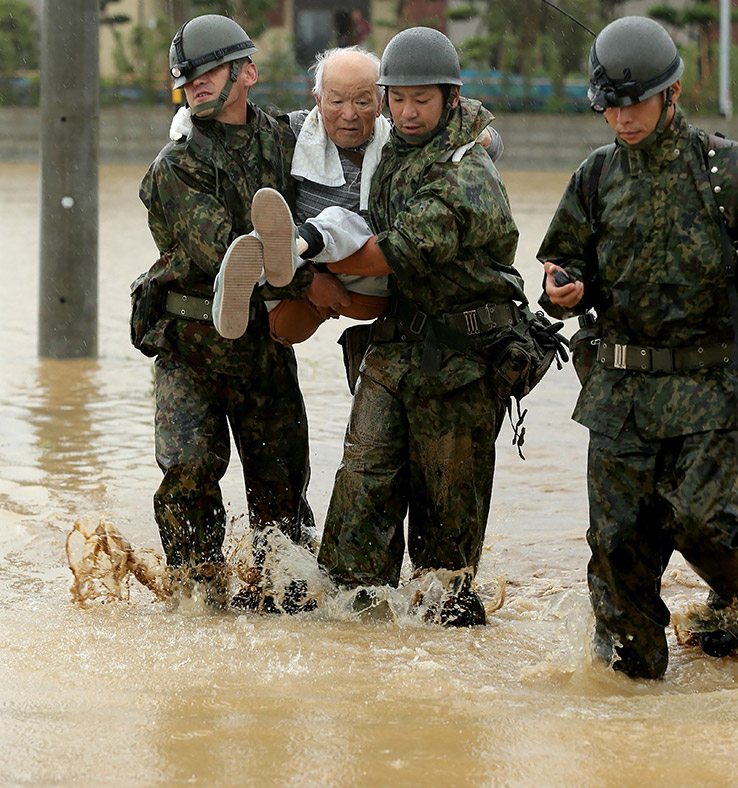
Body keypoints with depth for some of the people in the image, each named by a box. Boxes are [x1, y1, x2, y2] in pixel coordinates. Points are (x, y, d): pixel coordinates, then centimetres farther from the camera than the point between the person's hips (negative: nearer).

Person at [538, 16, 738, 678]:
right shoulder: (598, 177, 9)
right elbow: (566, 261, 15)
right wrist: (562, 291, -7)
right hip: (621, 388, 4)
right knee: (619, 536, 2)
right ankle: (632, 659, 18)